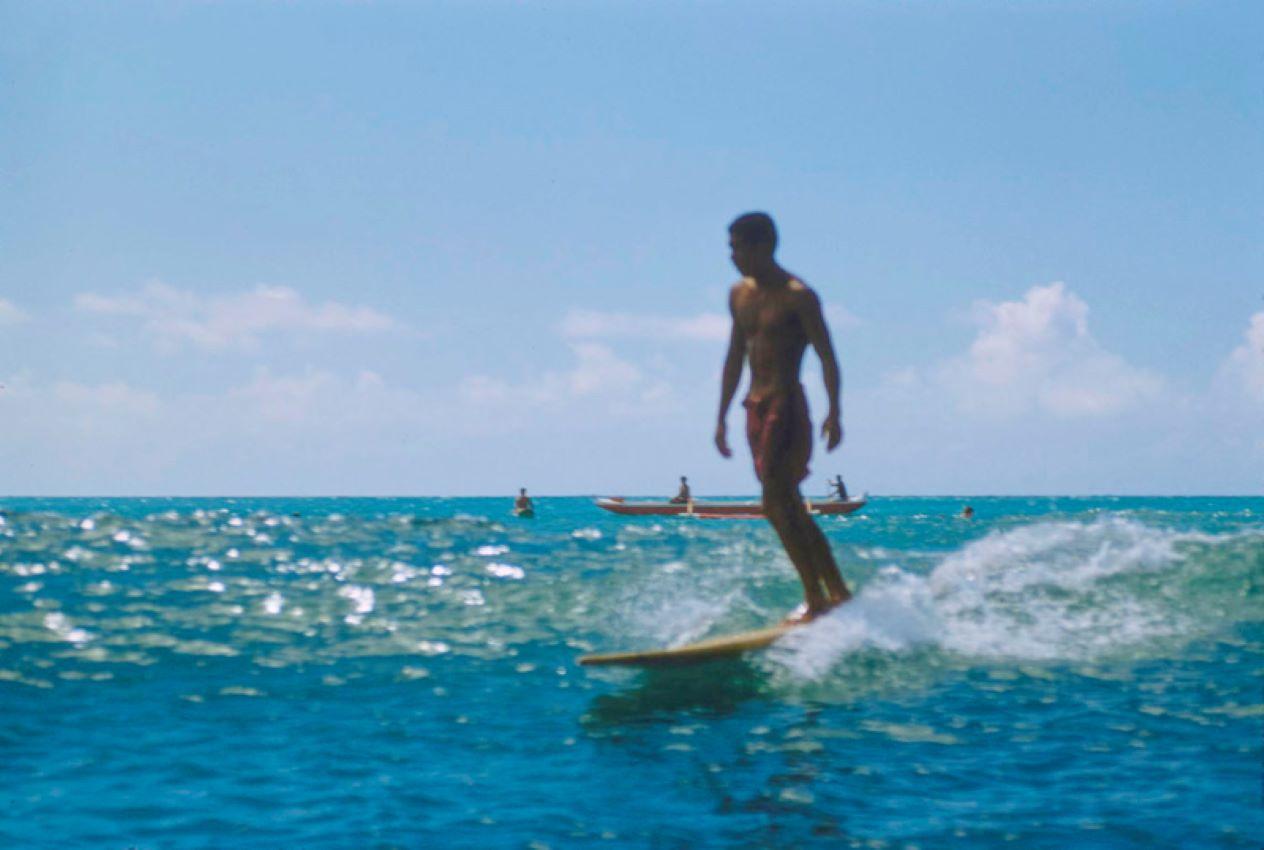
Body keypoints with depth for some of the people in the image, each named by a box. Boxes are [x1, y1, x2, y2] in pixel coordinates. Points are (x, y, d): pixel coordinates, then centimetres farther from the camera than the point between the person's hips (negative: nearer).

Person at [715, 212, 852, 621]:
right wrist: (722, 416, 18)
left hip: (787, 405, -8)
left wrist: (834, 412, -21)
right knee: (790, 509, 8)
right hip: (756, 407, 8)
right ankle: (838, 592, 15)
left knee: (776, 503, -15)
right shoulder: (739, 294, 13)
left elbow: (826, 356, -12)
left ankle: (816, 598, -10)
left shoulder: (797, 296, -10)